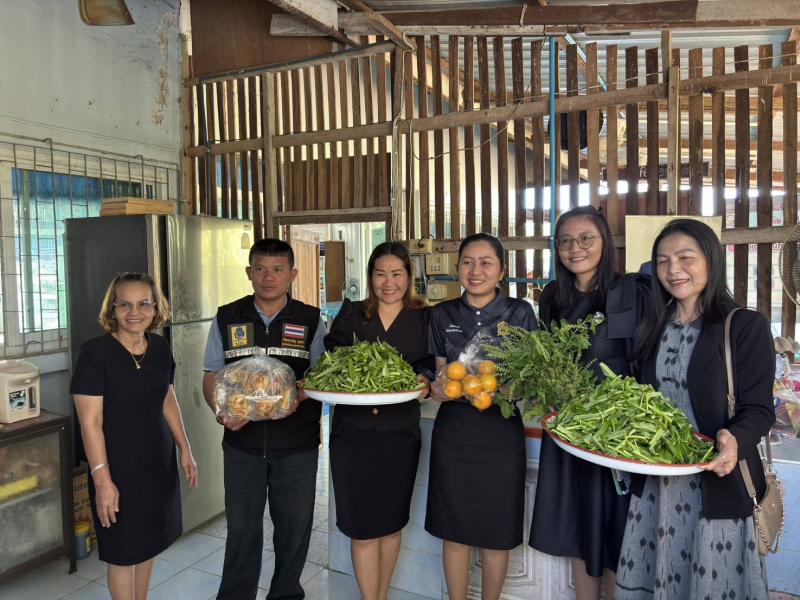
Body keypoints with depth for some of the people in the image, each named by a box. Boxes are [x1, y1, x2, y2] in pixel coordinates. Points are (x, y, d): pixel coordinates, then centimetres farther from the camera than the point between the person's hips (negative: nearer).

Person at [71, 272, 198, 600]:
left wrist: (185, 449, 11)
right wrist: (102, 480, -19)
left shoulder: (160, 347, 0)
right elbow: (90, 423, -17)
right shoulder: (94, 352, -17)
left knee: (149, 542, 19)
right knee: (123, 551, 10)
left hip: (158, 462, 5)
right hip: (118, 467, -5)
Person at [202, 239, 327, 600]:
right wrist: (222, 413, -12)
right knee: (241, 527, 12)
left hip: (297, 444, 0)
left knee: (294, 526, 13)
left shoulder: (310, 321, -1)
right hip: (242, 443, 1)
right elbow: (212, 376, 6)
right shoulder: (227, 319, 2)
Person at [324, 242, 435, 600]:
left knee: (391, 523, 15)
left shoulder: (424, 319, 3)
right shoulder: (350, 313, 6)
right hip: (352, 432, 0)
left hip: (399, 434, 0)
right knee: (362, 527, 4)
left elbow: (431, 367, -1)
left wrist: (423, 381, -22)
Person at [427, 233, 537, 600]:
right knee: (453, 528, 10)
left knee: (496, 532, 10)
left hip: (501, 432, -1)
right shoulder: (442, 315, 3)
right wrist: (437, 388, -14)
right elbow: (439, 374, 8)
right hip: (453, 430, 2)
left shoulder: (520, 313, -2)